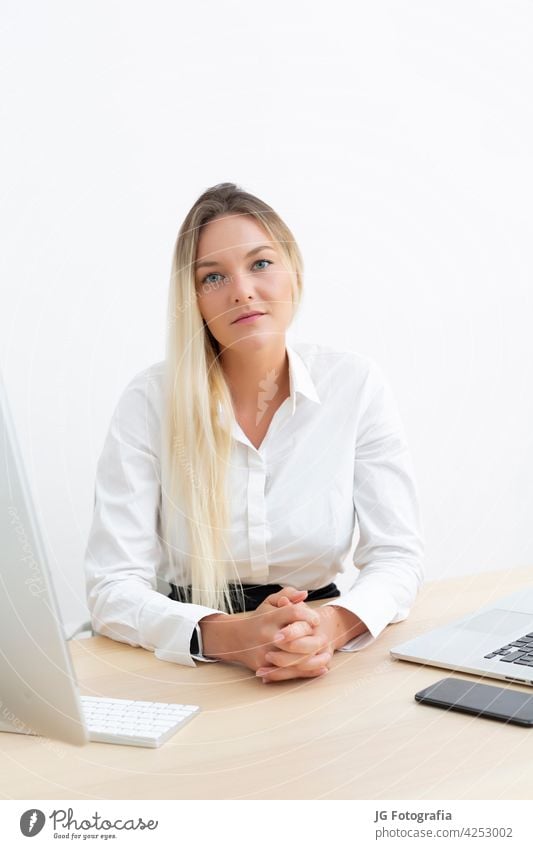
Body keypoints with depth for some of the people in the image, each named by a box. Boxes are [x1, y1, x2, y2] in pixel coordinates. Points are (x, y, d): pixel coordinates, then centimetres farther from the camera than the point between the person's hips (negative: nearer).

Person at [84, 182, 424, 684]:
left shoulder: (355, 385, -3)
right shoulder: (149, 401, -8)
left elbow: (396, 554, -2)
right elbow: (112, 587, -11)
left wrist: (334, 624, -24)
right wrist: (229, 636, -29)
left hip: (320, 674, 1)